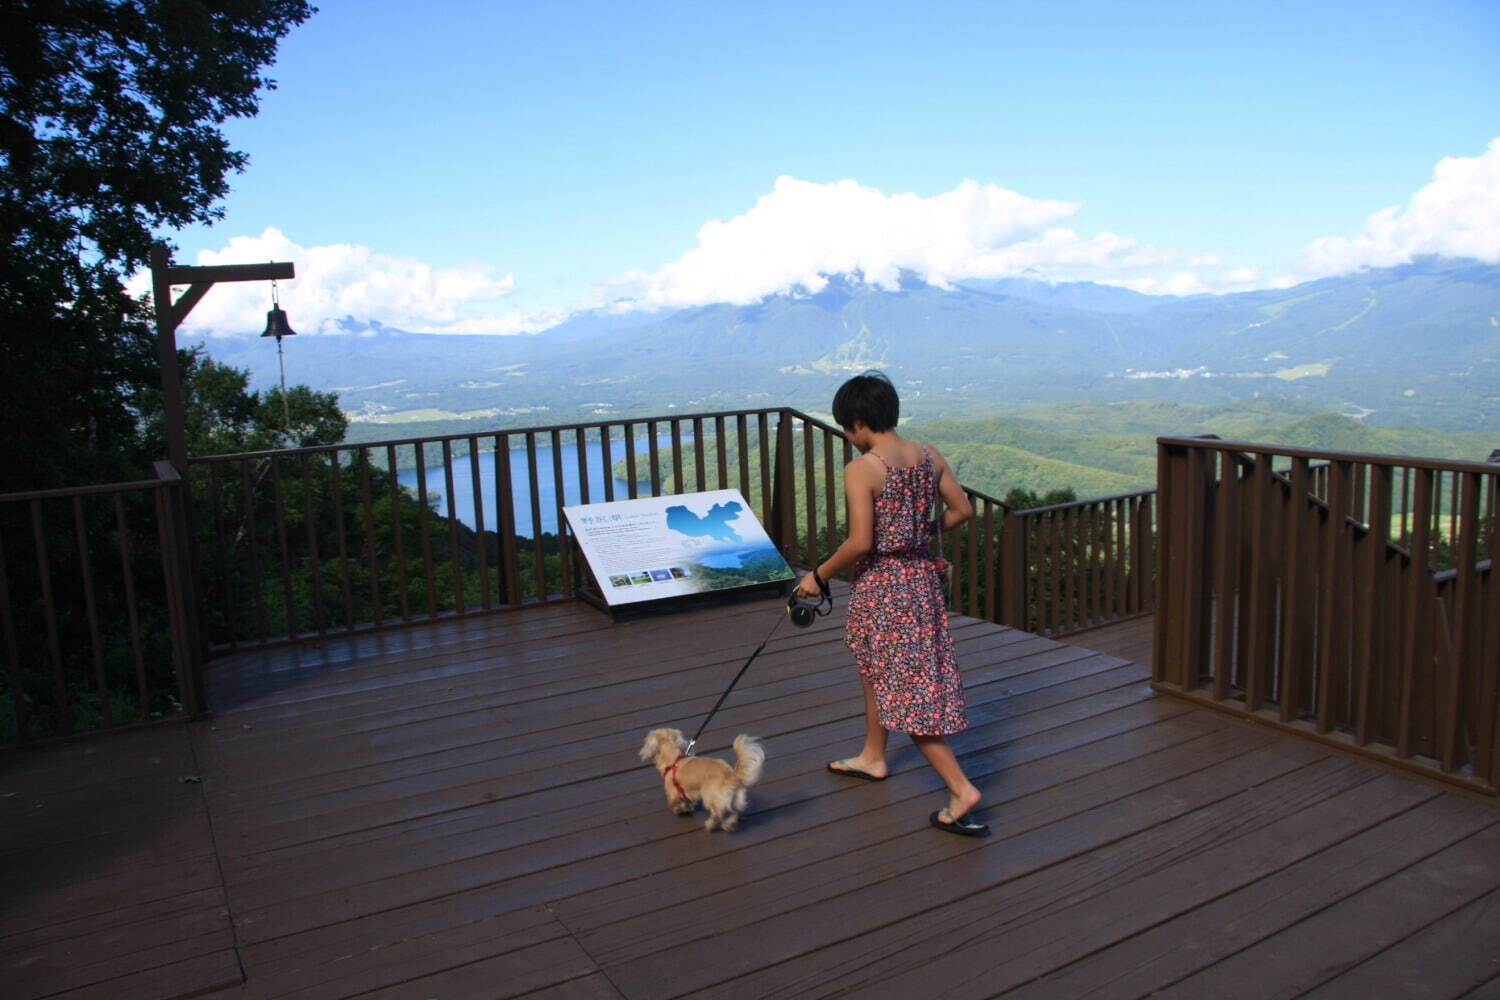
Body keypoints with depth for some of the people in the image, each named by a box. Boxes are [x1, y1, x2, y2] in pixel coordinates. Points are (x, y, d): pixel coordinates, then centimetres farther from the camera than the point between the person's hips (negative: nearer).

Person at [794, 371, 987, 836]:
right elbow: (962, 509, 7)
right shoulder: (928, 455, 2)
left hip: (882, 585, -8)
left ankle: (962, 790, -1)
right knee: (876, 669, 26)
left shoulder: (861, 469, -19)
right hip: (923, 576, 8)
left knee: (904, 688, 0)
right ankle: (872, 758, 42)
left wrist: (818, 576, -10)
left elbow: (860, 542, -24)